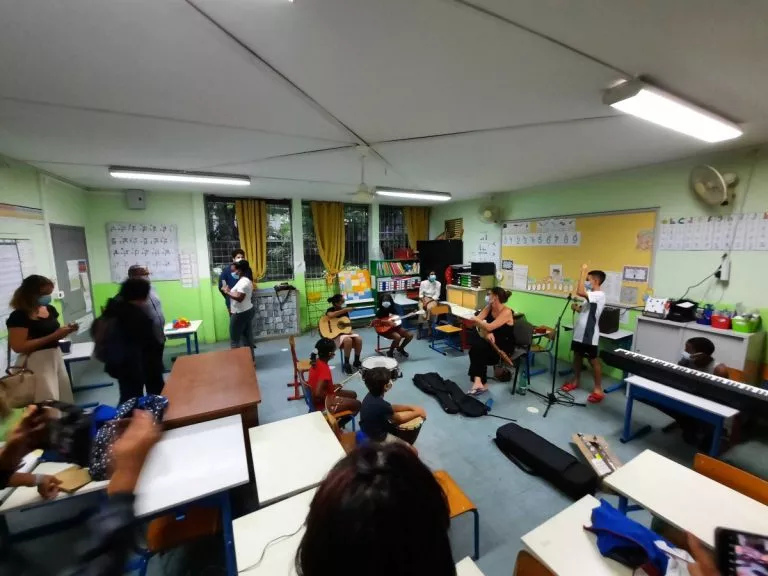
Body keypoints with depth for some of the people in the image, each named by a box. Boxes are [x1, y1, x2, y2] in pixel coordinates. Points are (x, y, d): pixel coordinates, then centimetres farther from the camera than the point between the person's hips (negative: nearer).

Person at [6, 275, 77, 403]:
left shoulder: (50, 309, 7)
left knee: (65, 399, 15)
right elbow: (18, 347, -20)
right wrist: (53, 336, -24)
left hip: (56, 357, 7)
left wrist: (66, 330, -3)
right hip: (36, 363, -7)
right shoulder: (19, 316, -14)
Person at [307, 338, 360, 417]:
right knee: (357, 404, -2)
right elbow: (318, 393, -35)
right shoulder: (324, 369, -29)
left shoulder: (316, 362, -3)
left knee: (352, 394, 17)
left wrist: (333, 387, 6)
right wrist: (330, 397, -18)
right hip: (322, 405, -9)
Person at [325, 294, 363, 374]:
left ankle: (356, 362, -3)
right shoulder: (330, 310, -7)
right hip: (335, 335, -6)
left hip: (345, 331, 6)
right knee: (348, 340, -36)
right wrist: (344, 310, -29)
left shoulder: (344, 310, 9)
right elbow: (330, 315, -34)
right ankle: (346, 364, -19)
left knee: (358, 339, -21)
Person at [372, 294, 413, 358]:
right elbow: (375, 321, -23)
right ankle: (390, 352, -5)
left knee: (410, 335, -5)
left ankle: (400, 349, 20)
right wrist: (387, 322, -30)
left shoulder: (392, 309, 5)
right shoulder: (380, 311, -12)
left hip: (395, 326, 7)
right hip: (385, 329, -6)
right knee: (398, 337, -32)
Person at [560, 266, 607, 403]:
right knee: (577, 356, 17)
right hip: (579, 332, 9)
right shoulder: (590, 295, 14)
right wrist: (576, 307, 0)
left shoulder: (599, 295, -17)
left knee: (593, 361, 1)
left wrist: (583, 272, -27)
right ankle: (576, 381, 31)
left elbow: (579, 292, -35)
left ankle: (598, 390, 13)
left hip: (589, 335, -9)